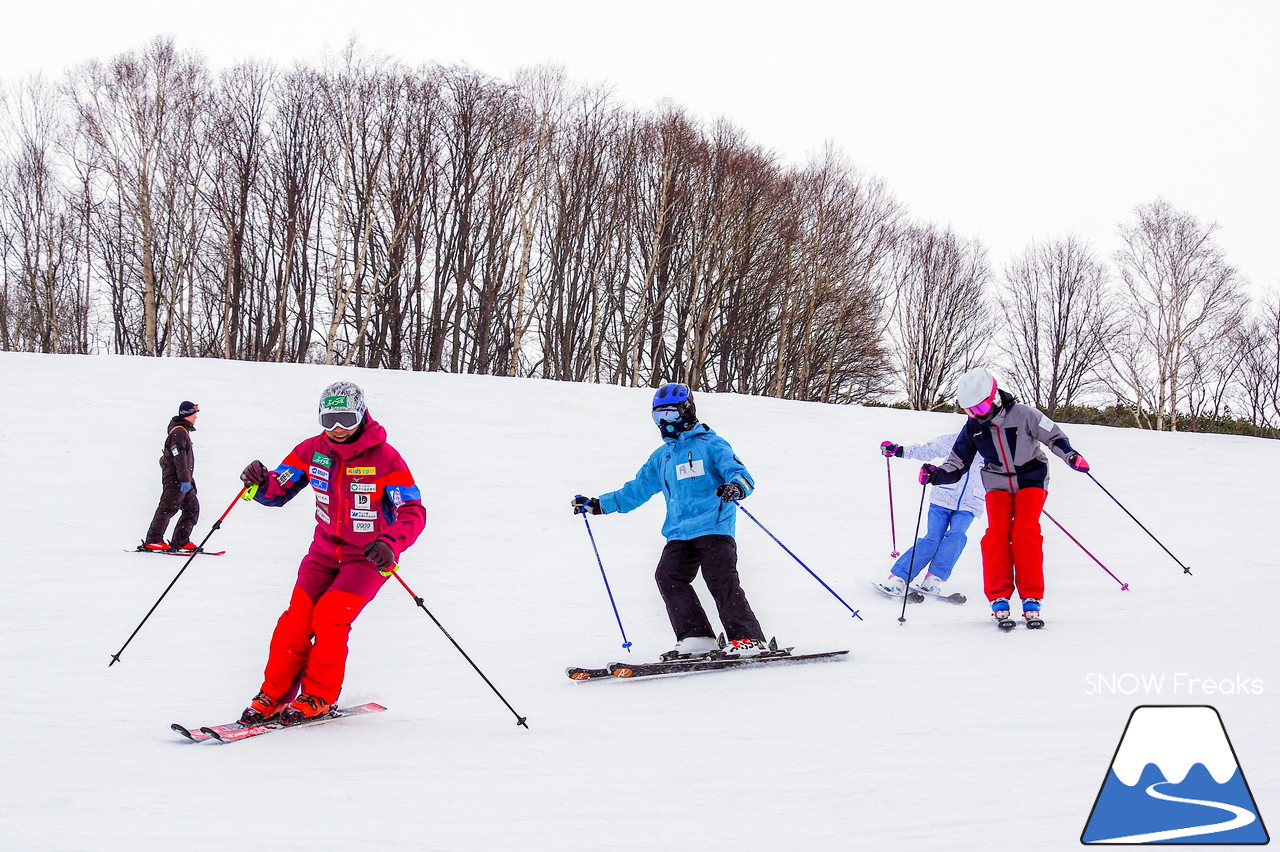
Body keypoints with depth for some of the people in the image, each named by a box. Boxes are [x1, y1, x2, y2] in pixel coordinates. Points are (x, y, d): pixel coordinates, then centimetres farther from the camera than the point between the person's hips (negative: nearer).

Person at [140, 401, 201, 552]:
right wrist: (184, 480, -24)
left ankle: (180, 541, 8)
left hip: (183, 481, 10)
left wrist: (190, 480, 25)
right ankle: (152, 541, -8)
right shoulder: (178, 432, -11)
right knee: (167, 509, -10)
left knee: (192, 508, 6)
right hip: (175, 480, -10)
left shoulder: (183, 432, 22)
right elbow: (179, 457, -20)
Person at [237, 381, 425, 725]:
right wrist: (261, 482, -24)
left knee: (329, 616, -18)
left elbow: (413, 513, -20)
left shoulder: (385, 458, -18)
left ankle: (319, 697, -1)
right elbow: (278, 491, 0)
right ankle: (272, 696, 3)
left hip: (369, 556, -4)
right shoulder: (312, 451, -4)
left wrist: (390, 544, -39)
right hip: (325, 549, 4)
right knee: (297, 617, -9)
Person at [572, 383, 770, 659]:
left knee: (721, 579, -17)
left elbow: (739, 473, -7)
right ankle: (697, 638, -13)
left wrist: (736, 486, -32)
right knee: (668, 576, -13)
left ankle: (749, 639, -14)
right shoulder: (661, 457, 24)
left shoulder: (711, 444, 4)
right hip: (679, 534, 6)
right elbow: (637, 489, 30)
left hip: (714, 527, -6)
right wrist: (600, 505, 25)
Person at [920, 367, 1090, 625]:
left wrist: (1071, 455, -26)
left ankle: (1031, 599, -14)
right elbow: (957, 464, 2)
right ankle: (999, 598, -11)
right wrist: (935, 475, -16)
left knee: (1025, 533, -19)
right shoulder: (973, 428, -3)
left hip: (1031, 480, -3)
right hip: (998, 485, 3)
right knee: (997, 533, -16)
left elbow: (1053, 436, -9)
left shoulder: (1022, 414, -15)